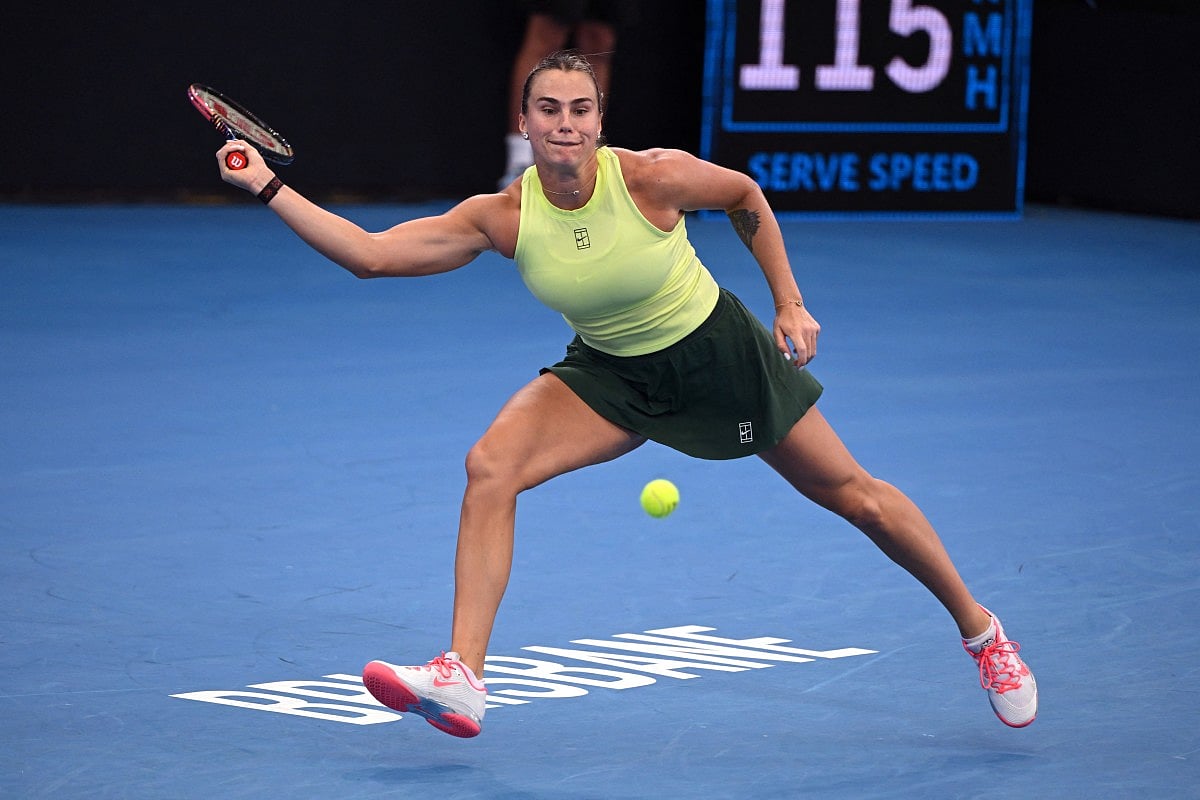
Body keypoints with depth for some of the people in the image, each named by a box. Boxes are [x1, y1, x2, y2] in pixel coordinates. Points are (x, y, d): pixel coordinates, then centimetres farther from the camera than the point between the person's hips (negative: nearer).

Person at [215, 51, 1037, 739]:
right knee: (491, 465, -21)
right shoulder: (501, 217, -19)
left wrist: (790, 303, -5)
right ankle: (462, 679, -21)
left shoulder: (653, 177, -25)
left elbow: (747, 196, -5)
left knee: (852, 493, 6)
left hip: (718, 351, -2)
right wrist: (269, 187, -25)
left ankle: (980, 630, 29)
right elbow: (370, 253, -20)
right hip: (612, 374, 2)